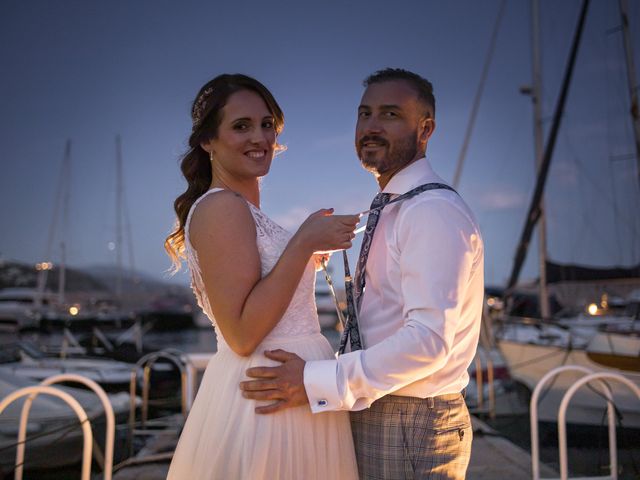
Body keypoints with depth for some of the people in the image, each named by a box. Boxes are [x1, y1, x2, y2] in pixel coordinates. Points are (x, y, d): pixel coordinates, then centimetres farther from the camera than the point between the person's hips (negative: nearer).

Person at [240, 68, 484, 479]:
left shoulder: (434, 211, -18)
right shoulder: (391, 211, 12)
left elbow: (429, 338, -26)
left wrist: (317, 384, -24)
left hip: (411, 429, -8)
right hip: (373, 418, 9)